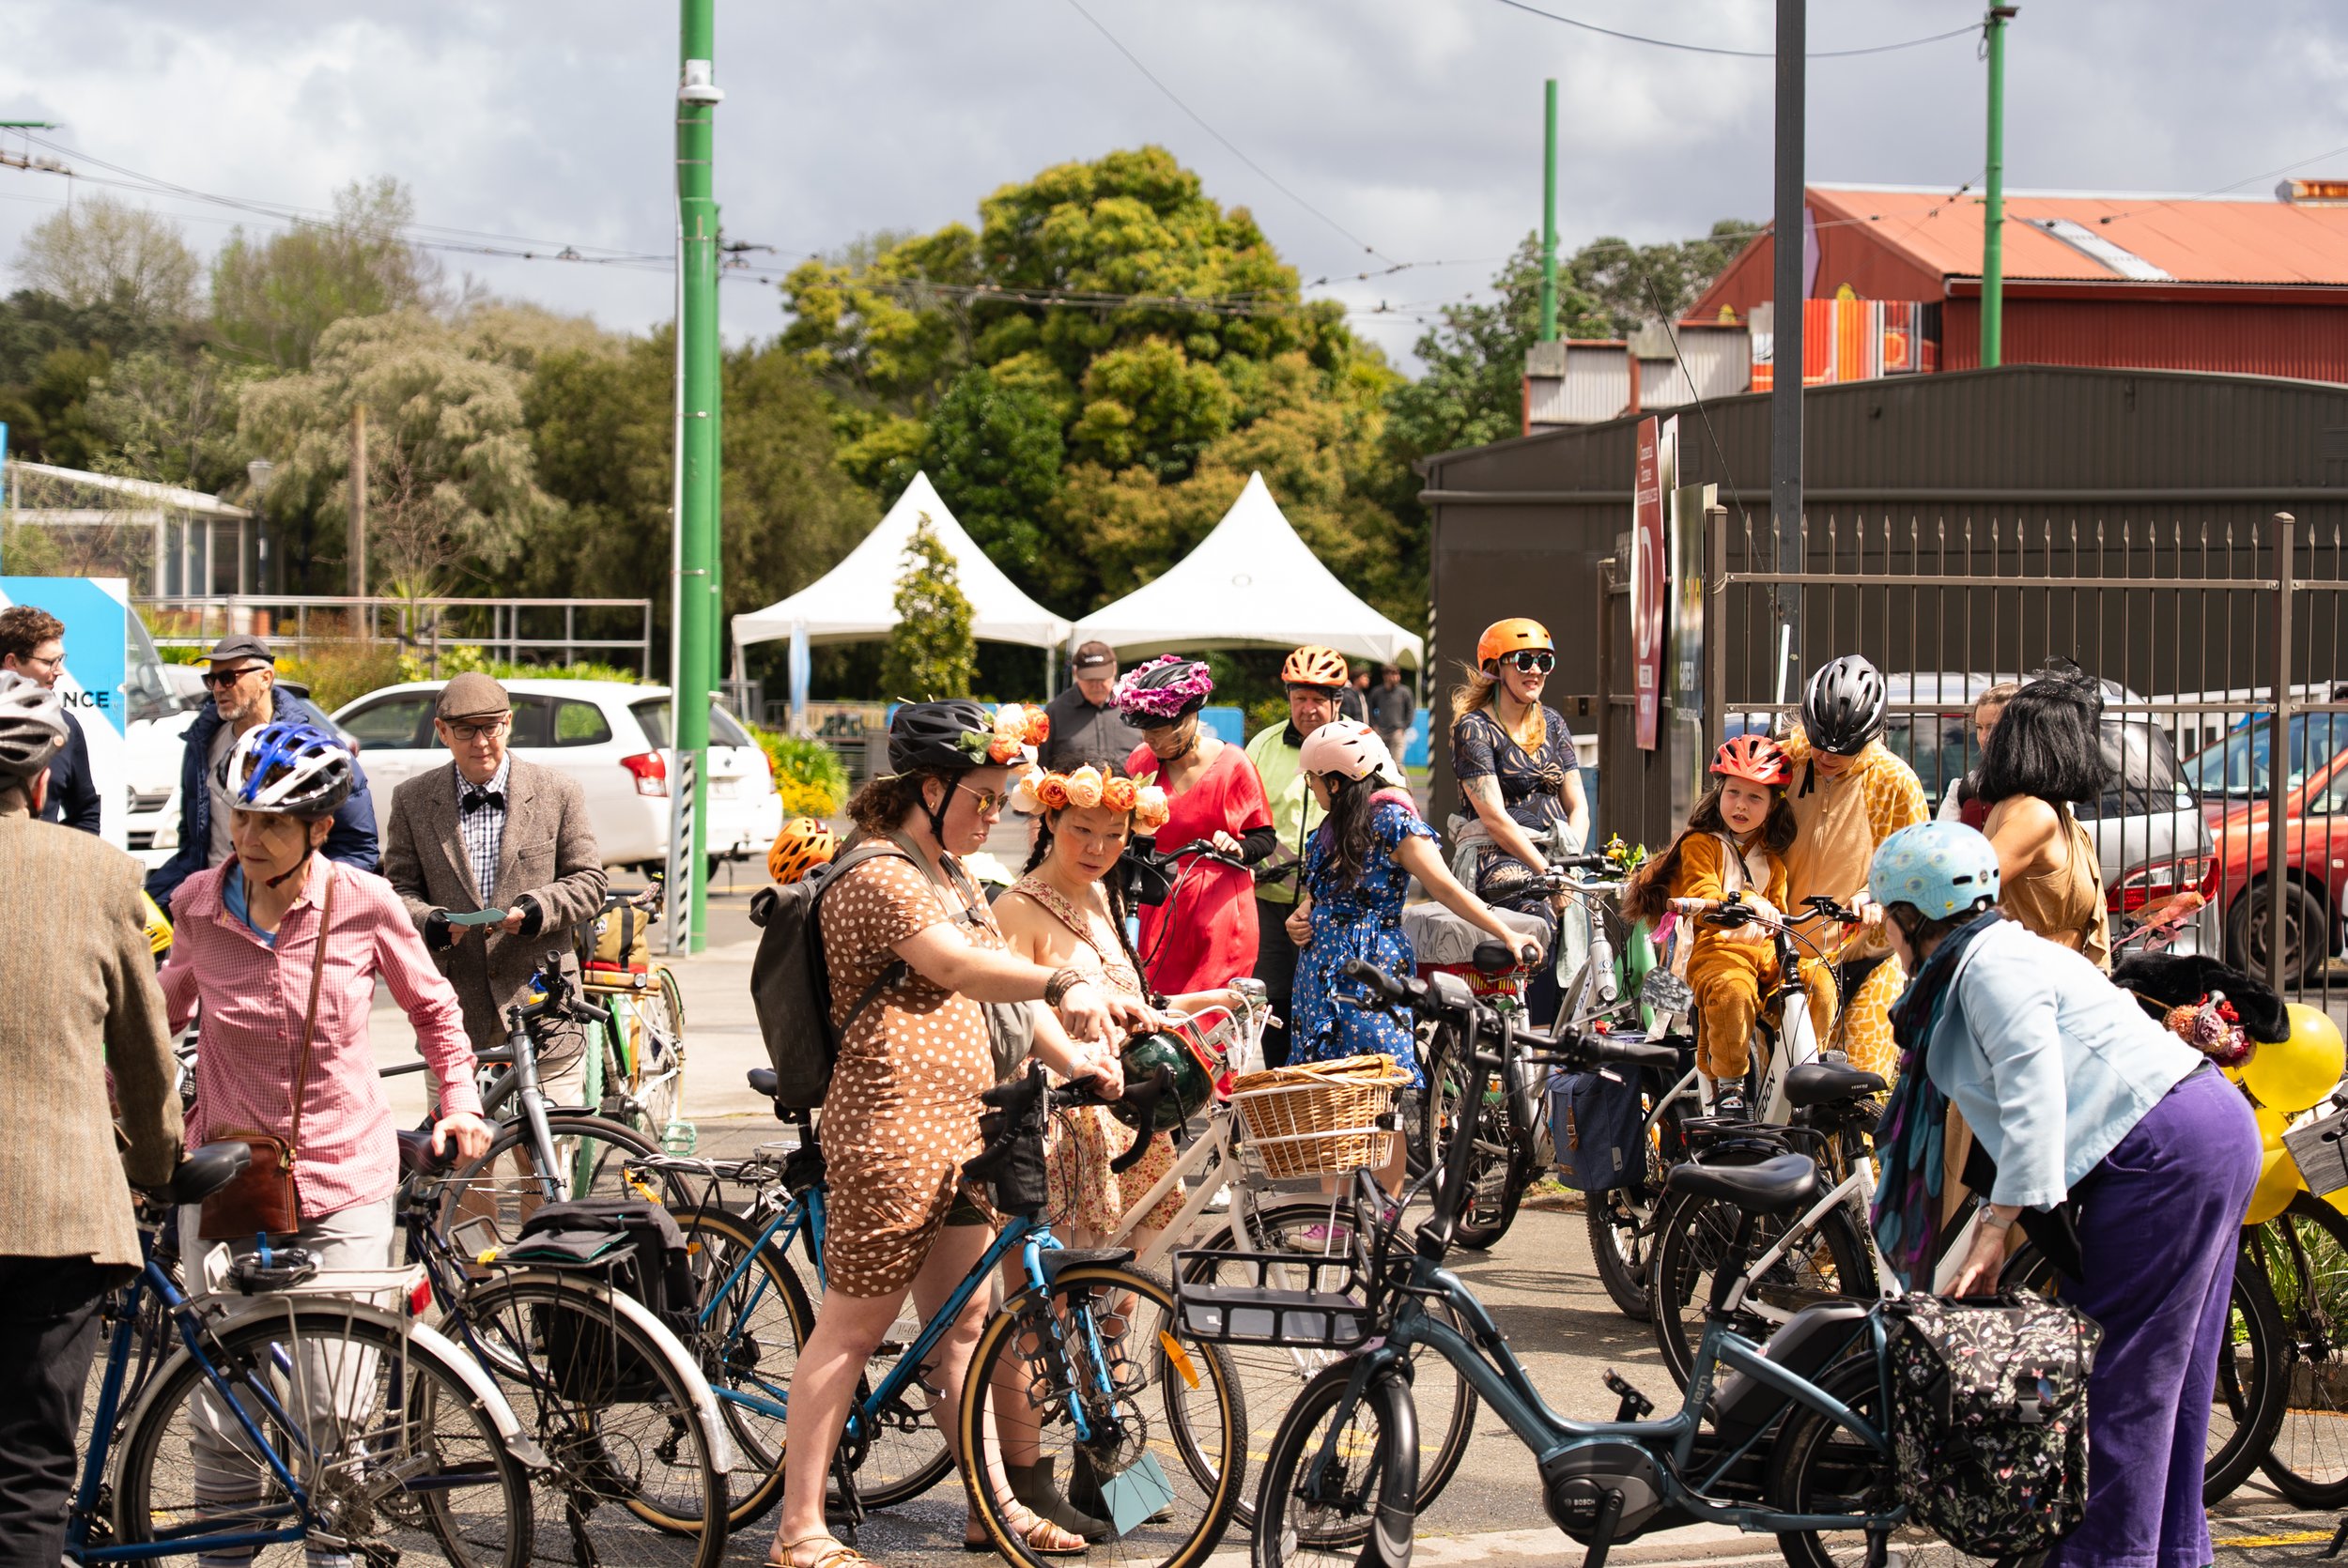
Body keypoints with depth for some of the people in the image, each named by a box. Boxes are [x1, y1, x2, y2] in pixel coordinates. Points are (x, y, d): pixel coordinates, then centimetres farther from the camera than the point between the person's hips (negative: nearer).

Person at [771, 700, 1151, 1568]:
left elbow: (1003, 980, 16)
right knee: (852, 1328, -4)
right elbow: (957, 965, -31)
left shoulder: (954, 878, 19)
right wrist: (1063, 982, -46)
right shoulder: (878, 878, -14)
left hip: (956, 1129, 9)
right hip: (890, 1129, -9)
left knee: (963, 1322, 14)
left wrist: (1072, 1053, 1)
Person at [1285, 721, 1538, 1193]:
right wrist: (1299, 920, 5)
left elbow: (1445, 887, -13)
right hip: (1321, 977, 7)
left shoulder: (1392, 824, -9)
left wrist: (1507, 934, -21)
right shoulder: (1330, 831, 13)